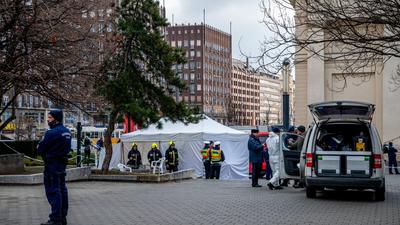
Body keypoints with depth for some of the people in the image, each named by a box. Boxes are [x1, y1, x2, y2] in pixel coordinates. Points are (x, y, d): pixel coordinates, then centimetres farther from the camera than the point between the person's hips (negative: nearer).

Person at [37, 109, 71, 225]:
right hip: (63, 163, 9)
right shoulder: (67, 132, 9)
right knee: (62, 190, 14)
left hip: (52, 164, -9)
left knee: (53, 191, -6)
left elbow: (40, 149, -14)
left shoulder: (52, 133, -18)